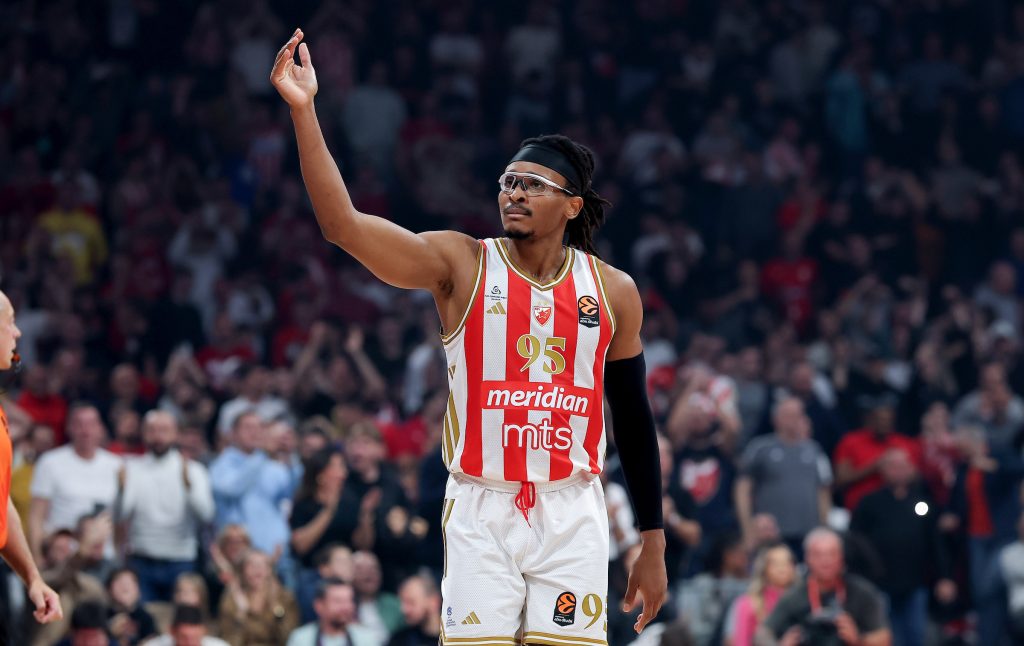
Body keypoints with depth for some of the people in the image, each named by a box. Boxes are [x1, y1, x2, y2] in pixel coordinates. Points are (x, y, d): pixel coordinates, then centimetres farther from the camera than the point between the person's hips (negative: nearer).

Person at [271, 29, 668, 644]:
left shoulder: (613, 291, 5)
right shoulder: (462, 264, -1)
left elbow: (634, 418, 11)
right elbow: (343, 224, -13)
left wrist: (654, 544, 10)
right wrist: (303, 110, -22)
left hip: (572, 515, 1)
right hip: (481, 512, -1)